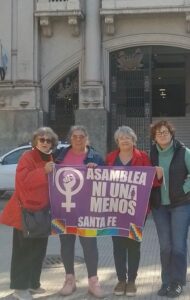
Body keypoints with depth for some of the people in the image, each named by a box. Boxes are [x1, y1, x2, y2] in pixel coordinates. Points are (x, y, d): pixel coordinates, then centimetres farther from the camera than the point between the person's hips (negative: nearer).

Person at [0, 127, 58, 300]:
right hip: (26, 211, -8)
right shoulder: (27, 157, -11)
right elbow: (23, 180, -24)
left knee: (39, 249, 13)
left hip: (42, 211, 8)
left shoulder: (50, 160, 13)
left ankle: (33, 284, 25)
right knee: (24, 250, -3)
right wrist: (43, 171, -28)